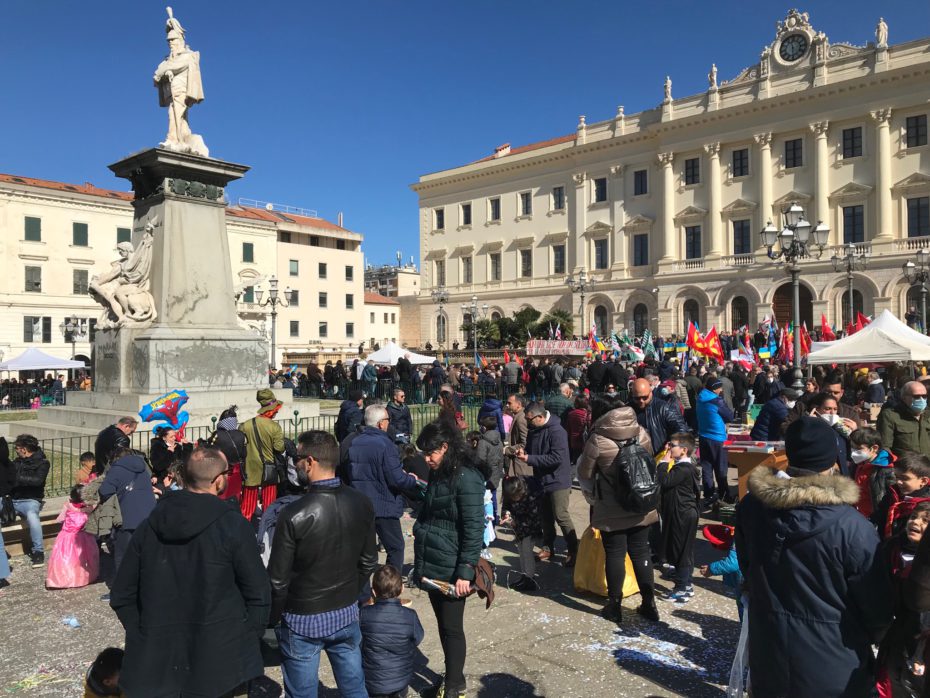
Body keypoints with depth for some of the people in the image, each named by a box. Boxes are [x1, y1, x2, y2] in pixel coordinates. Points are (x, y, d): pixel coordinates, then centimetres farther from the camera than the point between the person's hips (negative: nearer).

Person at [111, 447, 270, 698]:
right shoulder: (232, 524, -14)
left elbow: (122, 595, 4)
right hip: (222, 659, -4)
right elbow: (258, 593, -12)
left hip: (158, 658, 4)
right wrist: (248, 640, 1)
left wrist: (145, 637, 11)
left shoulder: (149, 525, -1)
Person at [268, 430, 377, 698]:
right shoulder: (362, 504, -8)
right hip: (347, 615, 4)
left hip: (303, 620, -4)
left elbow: (278, 578, -14)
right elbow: (368, 562, 4)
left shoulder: (294, 515, -22)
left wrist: (274, 618, 2)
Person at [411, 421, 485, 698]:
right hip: (432, 565, 8)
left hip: (451, 569, -8)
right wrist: (421, 562, 19)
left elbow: (474, 529, -20)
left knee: (452, 627, 6)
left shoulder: (466, 479, -18)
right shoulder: (437, 475, 8)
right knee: (442, 625, 18)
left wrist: (465, 572, -21)